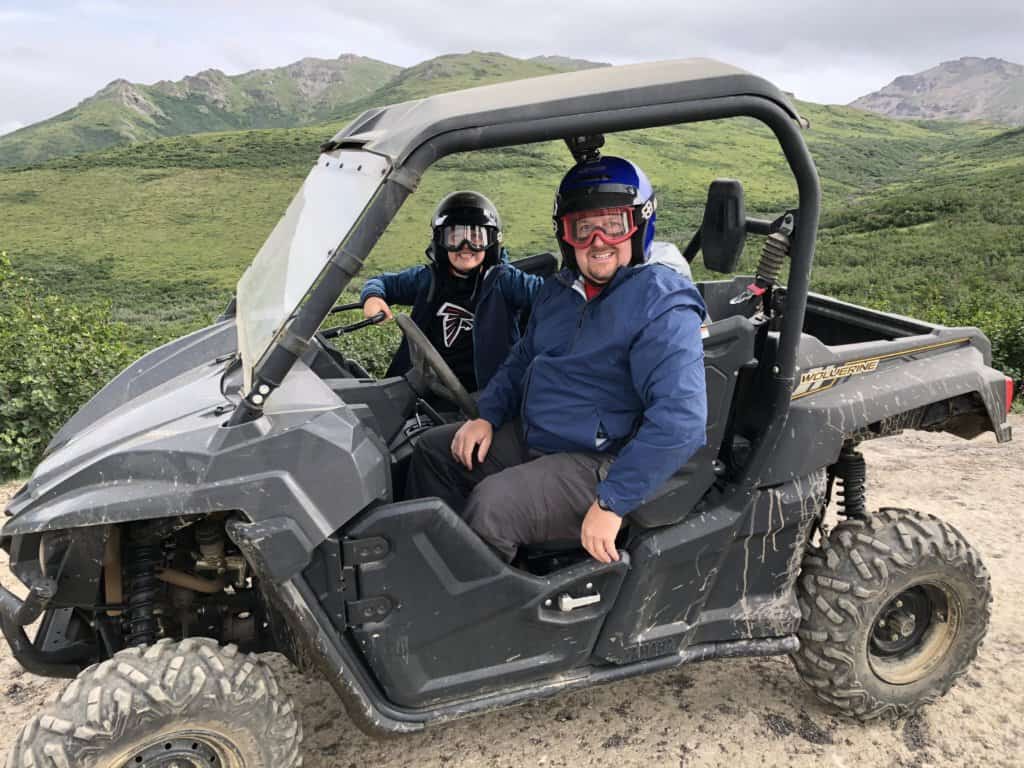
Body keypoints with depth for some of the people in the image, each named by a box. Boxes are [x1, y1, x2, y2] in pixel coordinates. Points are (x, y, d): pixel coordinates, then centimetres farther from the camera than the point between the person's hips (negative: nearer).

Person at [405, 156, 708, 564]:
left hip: (597, 464, -9)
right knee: (433, 449, 12)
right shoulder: (560, 289, 8)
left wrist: (613, 504, -30)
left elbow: (681, 418, -30)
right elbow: (523, 358, 22)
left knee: (491, 507, -27)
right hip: (529, 435, 9)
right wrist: (487, 416, 6)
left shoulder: (662, 305, -21)